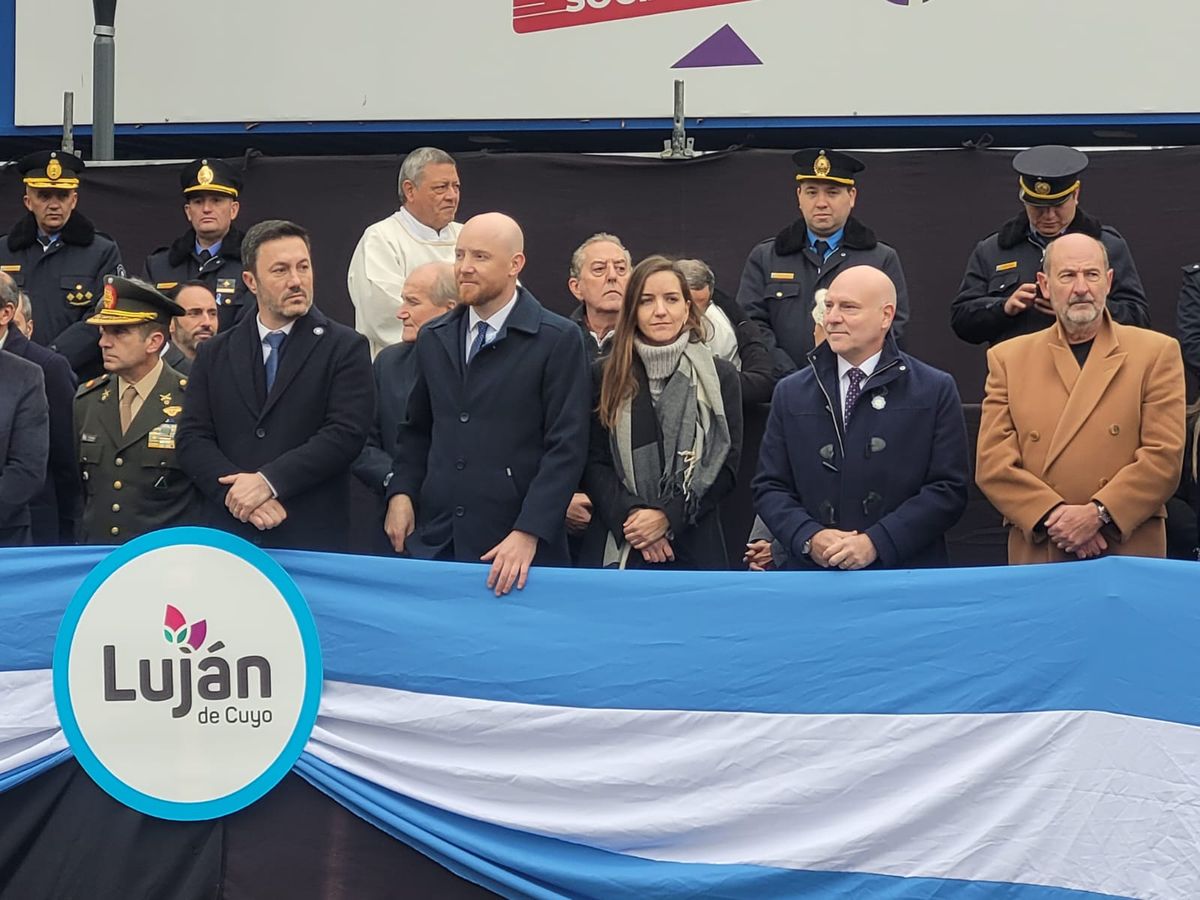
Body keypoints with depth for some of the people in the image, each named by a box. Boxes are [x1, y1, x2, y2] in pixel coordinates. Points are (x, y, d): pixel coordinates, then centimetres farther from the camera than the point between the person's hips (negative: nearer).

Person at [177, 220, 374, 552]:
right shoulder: (214, 354, 12)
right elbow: (193, 439, 5)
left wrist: (268, 482, -15)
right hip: (228, 537, 3)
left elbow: (346, 434, -9)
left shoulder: (345, 348, 2)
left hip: (313, 539, -2)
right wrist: (236, 493, -13)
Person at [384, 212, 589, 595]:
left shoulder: (558, 340, -5)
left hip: (513, 549, -4)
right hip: (434, 541, 5)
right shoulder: (433, 338, 13)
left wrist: (528, 533, -16)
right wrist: (401, 491, 4)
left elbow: (566, 446, -9)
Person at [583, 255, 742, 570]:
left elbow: (726, 466, 0)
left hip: (697, 547, 0)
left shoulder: (720, 376, 4)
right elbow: (594, 464, 3)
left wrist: (668, 515, -11)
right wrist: (631, 516, -13)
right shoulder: (605, 377, 7)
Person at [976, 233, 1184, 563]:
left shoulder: (1157, 353, 7)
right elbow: (992, 462, 2)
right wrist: (1054, 515, -12)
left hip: (1129, 552, -1)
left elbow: (1164, 456, -3)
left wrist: (1097, 513, -14)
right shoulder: (1008, 359, 11)